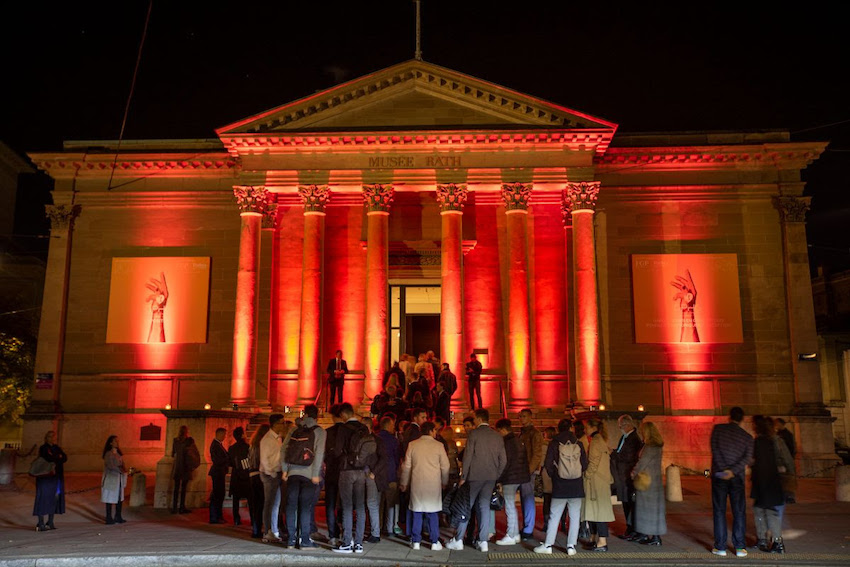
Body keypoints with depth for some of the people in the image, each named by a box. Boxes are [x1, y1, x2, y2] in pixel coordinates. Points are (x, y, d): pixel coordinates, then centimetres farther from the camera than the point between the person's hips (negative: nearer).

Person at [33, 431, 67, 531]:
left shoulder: (57, 448, 16)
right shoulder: (43, 448, -4)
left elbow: (65, 458, 2)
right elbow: (49, 458, -20)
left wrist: (55, 457, -13)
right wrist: (59, 457, -8)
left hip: (56, 477, 6)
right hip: (45, 477, -6)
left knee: (55, 498, 5)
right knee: (44, 498, -8)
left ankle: (50, 522, 12)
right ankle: (41, 524, -6)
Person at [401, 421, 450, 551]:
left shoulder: (412, 445, 2)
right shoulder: (438, 445, -3)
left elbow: (407, 466, 6)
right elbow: (445, 466, 0)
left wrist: (404, 483, 16)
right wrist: (444, 482, 14)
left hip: (417, 484, 2)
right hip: (434, 485, -1)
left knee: (417, 513, 8)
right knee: (432, 514, 6)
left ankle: (416, 542, 10)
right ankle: (434, 542, 6)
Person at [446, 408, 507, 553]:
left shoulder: (474, 434, -7)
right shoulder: (498, 436, 8)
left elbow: (467, 456, -10)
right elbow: (503, 460, 8)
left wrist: (463, 476, -4)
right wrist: (496, 476, 15)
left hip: (475, 476, -4)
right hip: (491, 477, 4)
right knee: (485, 507, 9)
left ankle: (458, 540, 8)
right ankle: (483, 542, 7)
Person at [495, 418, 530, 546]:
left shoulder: (507, 442, -14)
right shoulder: (518, 440, 14)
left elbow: (506, 462, -18)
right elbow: (524, 460, 18)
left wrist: (499, 478, -11)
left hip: (510, 478, -10)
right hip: (520, 477, 10)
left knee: (510, 507, -5)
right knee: (512, 506, 16)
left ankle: (510, 536, -1)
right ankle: (515, 534, 19)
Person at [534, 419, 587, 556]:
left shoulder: (554, 443, -4)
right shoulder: (578, 444, 1)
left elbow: (548, 464, -4)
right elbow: (585, 464, 3)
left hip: (559, 486, -1)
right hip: (576, 486, 1)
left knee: (554, 516, 4)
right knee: (574, 517, 7)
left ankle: (548, 545, 6)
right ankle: (571, 546, 6)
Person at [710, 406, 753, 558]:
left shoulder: (718, 429, 2)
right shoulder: (747, 437, 7)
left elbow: (715, 449, -9)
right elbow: (747, 457, -6)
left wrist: (724, 469, -13)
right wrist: (732, 471, -15)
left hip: (719, 475, -1)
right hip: (737, 477, 1)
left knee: (719, 511, 3)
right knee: (739, 512, 7)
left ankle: (720, 547, 3)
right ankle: (740, 547, 4)